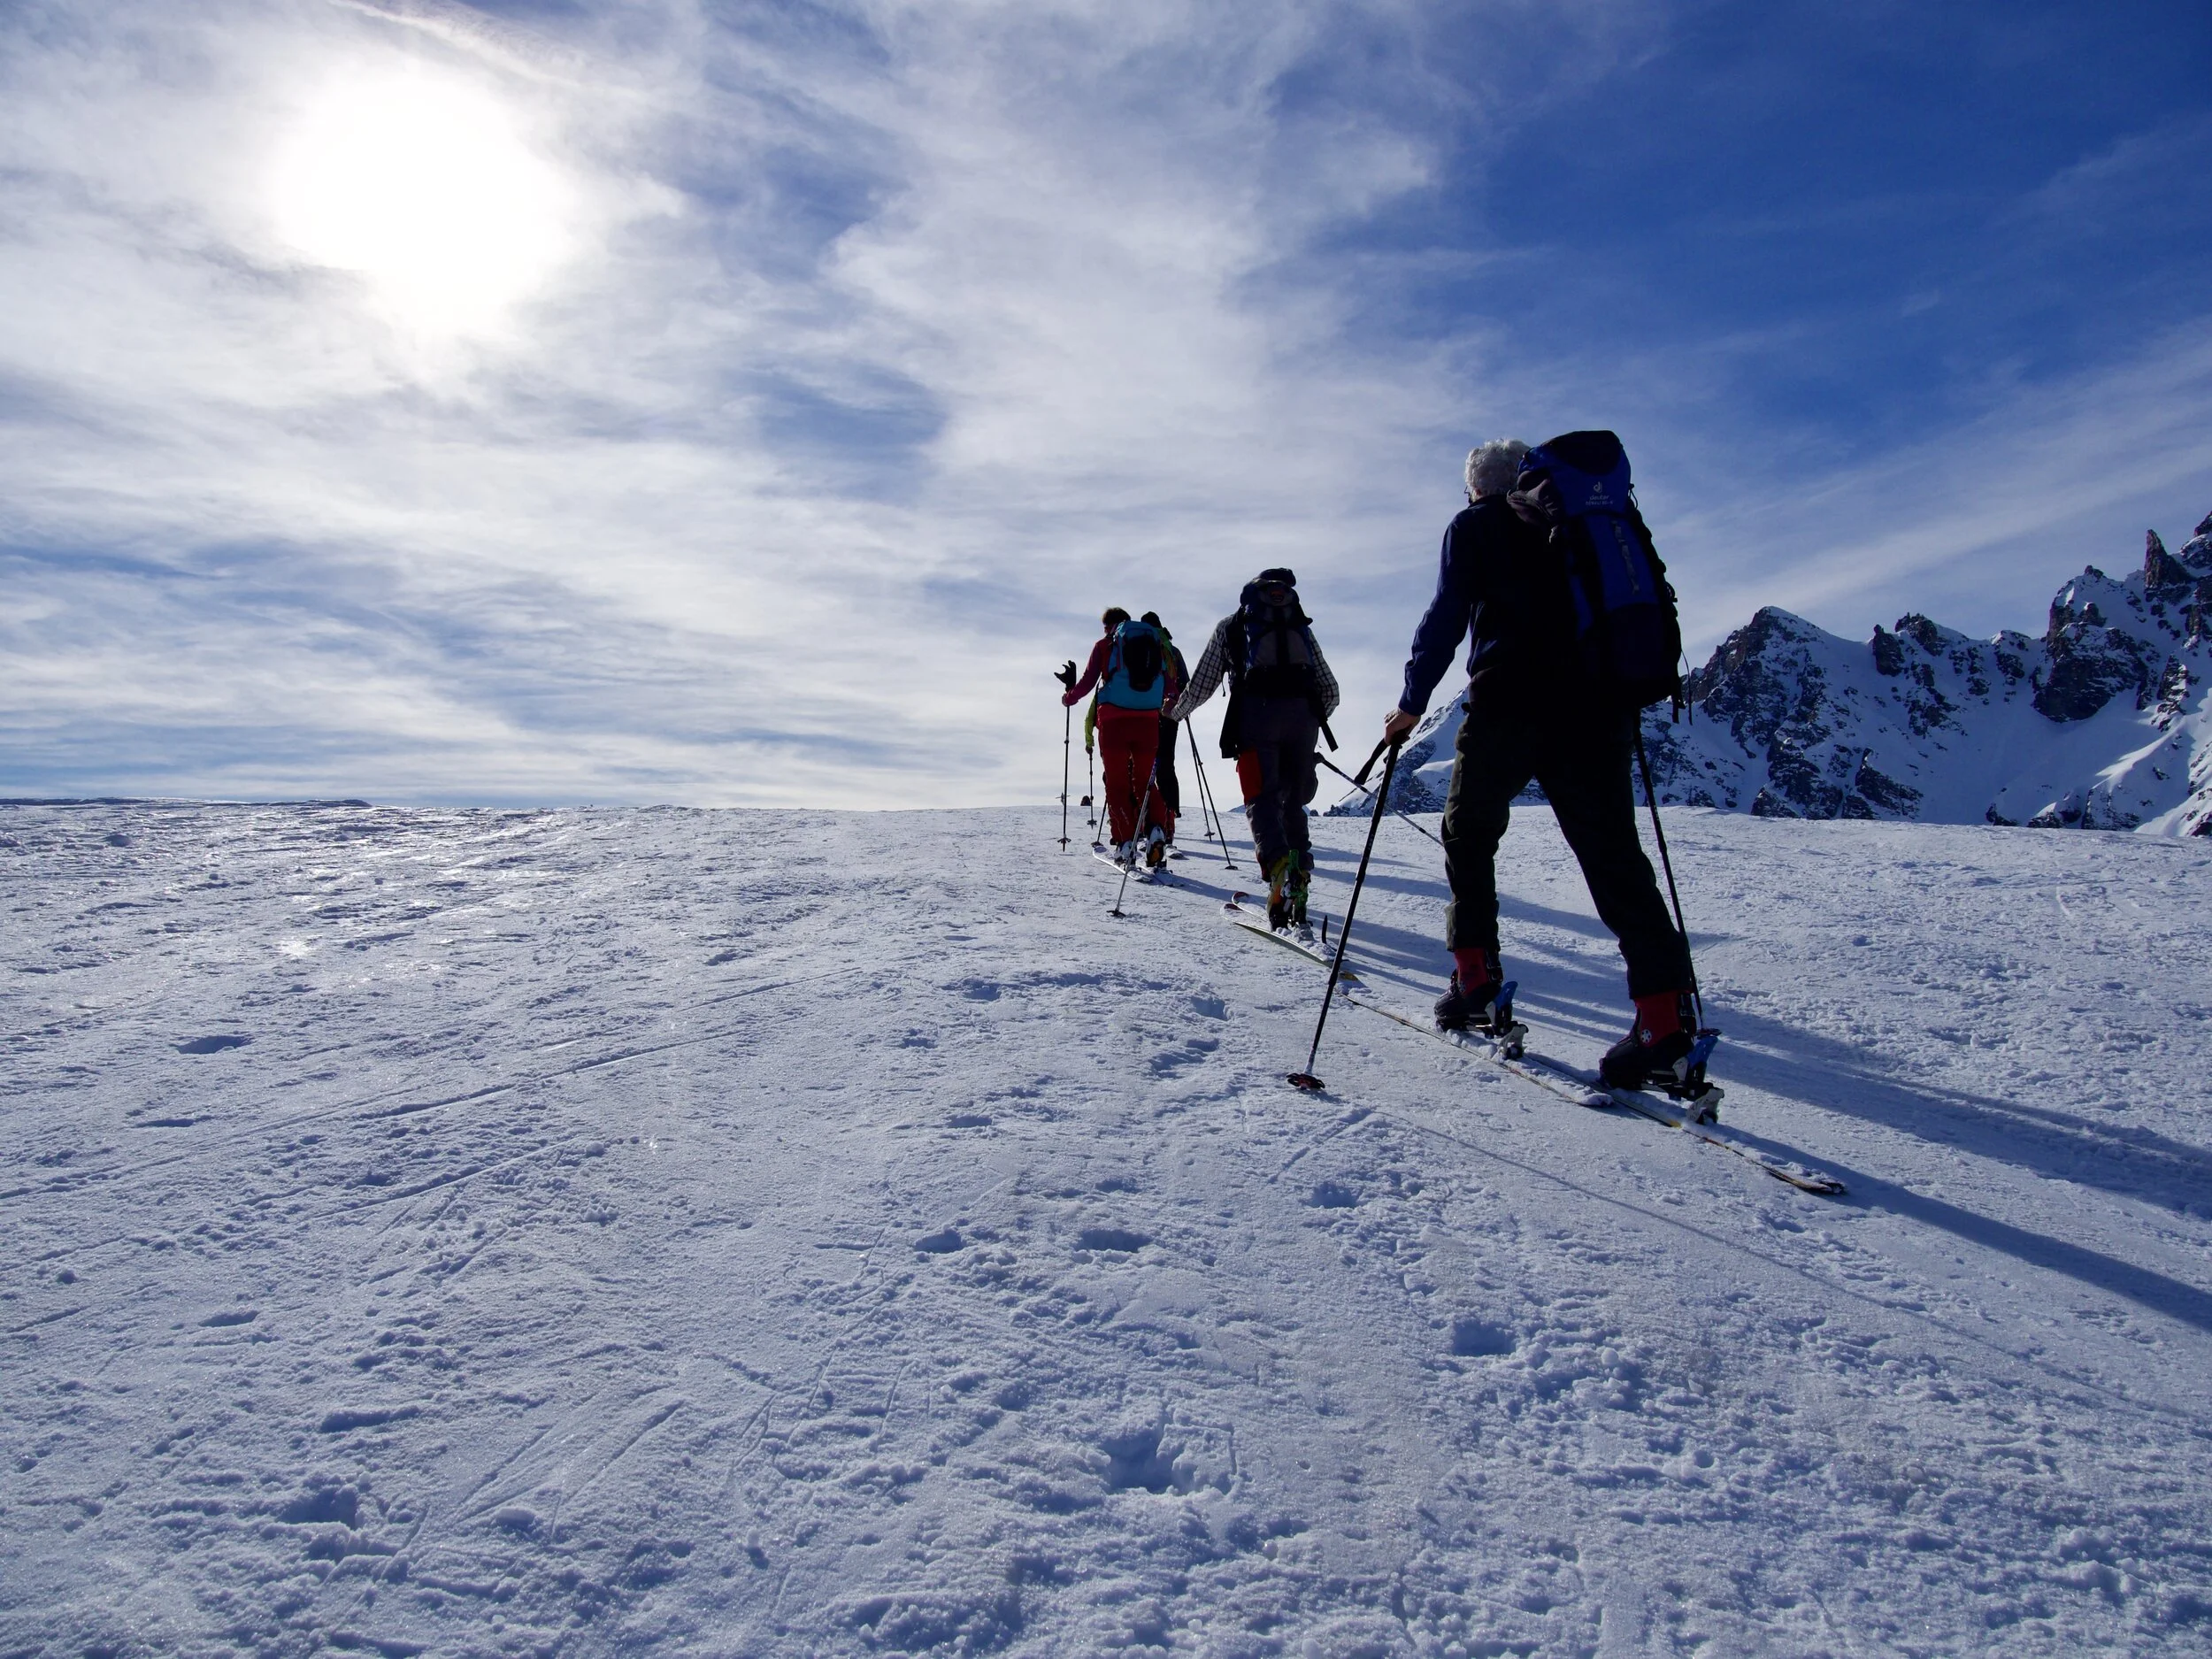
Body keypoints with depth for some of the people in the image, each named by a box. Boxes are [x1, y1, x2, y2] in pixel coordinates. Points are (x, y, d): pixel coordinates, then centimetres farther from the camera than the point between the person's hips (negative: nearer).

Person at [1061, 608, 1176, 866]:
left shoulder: (1105, 645, 6)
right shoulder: (1155, 642, 13)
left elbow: (1088, 682, 4)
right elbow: (1168, 686, 12)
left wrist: (1069, 695, 24)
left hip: (1114, 720, -2)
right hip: (1148, 721, 3)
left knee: (1117, 782, 5)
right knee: (1144, 780, 12)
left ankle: (1125, 842, -3)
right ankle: (1157, 828, -12)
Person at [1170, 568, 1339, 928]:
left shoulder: (1230, 626, 23)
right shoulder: (1300, 625, 28)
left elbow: (1200, 686, 21)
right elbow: (1330, 690, 24)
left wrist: (1175, 712, 39)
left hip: (1256, 711, -2)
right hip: (1302, 712, 2)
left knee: (1262, 799, -6)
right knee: (1293, 801, 13)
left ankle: (1277, 862, -35)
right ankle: (1298, 886, 2)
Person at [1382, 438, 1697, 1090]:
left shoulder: (1474, 526, 11)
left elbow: (1446, 617, 1)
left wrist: (1412, 702, 6)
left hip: (1509, 700, -4)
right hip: (1596, 704, 4)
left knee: (1468, 834, 13)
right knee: (1611, 850, -1)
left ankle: (1477, 979, 7)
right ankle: (1664, 1006, -14)